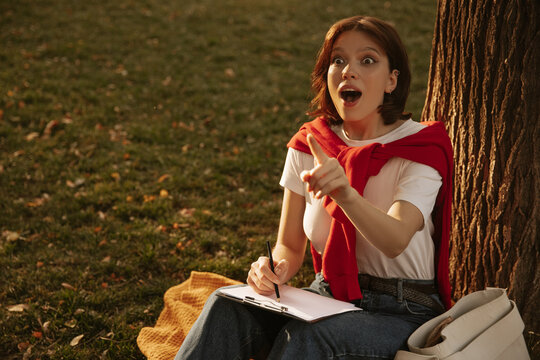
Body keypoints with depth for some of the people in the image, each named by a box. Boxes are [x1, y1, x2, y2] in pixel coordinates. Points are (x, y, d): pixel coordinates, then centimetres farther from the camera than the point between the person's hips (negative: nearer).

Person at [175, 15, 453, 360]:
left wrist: (344, 192, -50)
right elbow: (291, 246, 5)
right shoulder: (307, 146, 1)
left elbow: (395, 242, -30)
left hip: (402, 314, -4)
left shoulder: (421, 148, -12)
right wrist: (273, 269, -20)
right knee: (227, 306, -24)